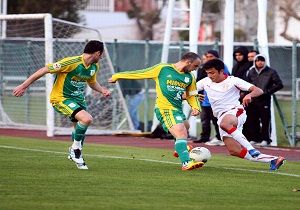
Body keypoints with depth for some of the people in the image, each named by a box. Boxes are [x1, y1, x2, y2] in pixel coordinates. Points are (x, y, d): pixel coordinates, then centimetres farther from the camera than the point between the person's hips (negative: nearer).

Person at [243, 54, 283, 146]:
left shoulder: (271, 72, -1)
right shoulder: (251, 72, 12)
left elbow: (279, 84, -2)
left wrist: (268, 91, -8)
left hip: (264, 99, -5)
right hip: (253, 99, 5)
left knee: (265, 120, -5)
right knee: (252, 120, 6)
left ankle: (266, 139, 0)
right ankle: (255, 138, 15)